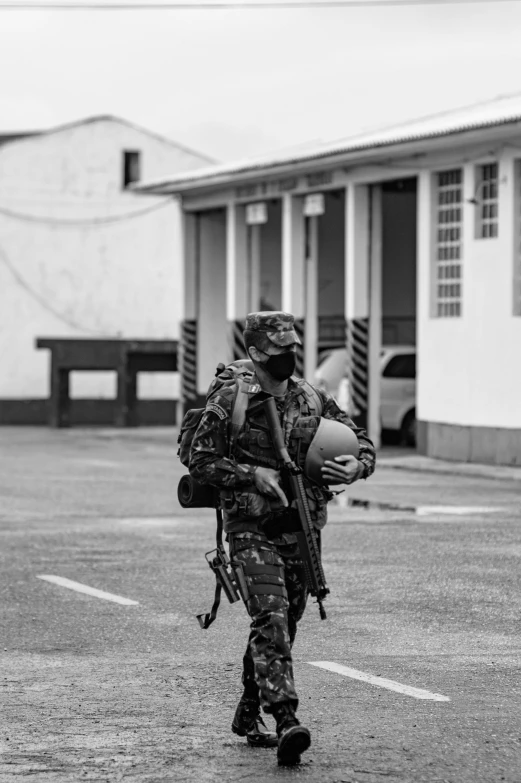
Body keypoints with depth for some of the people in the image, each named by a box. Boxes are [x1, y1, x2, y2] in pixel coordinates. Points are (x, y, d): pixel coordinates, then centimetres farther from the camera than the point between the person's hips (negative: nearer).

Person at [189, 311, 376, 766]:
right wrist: (253, 475, -17)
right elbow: (200, 463, -5)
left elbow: (362, 443, 14)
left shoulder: (314, 400, 7)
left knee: (283, 625, 12)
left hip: (302, 530, 5)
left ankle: (249, 714, 30)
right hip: (251, 528, -5)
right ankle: (286, 720, -28)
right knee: (271, 618, -19)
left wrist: (355, 468, -9)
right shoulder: (229, 401, -6)